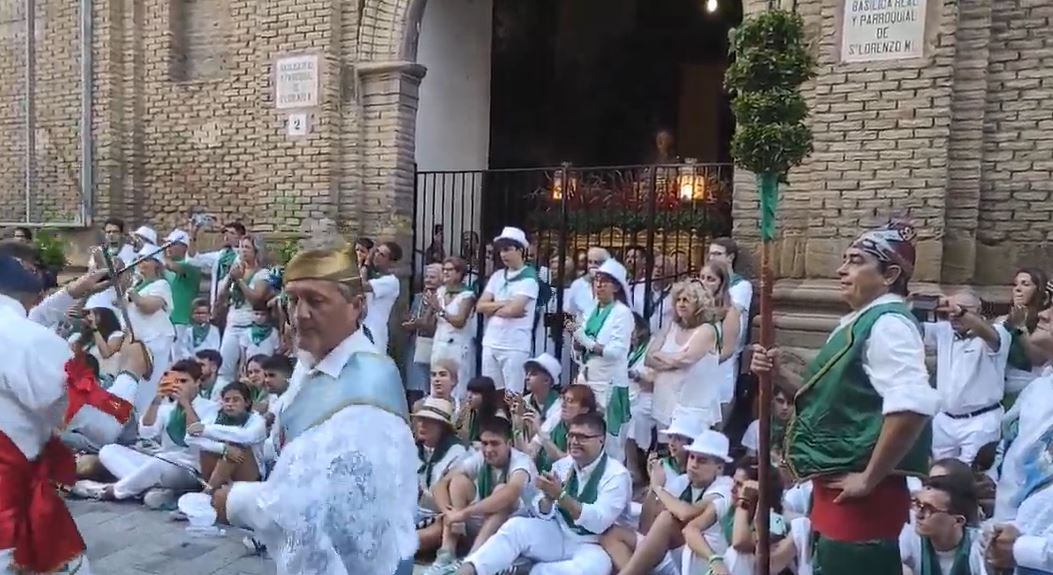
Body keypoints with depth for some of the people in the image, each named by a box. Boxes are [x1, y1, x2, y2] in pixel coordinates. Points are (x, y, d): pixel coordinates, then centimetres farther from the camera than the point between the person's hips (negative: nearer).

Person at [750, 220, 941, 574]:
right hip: (836, 489, 9)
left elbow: (912, 406, -31)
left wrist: (869, 479, -22)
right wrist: (777, 377, 4)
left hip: (861, 498, -9)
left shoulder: (888, 323, -16)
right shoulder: (858, 322, 12)